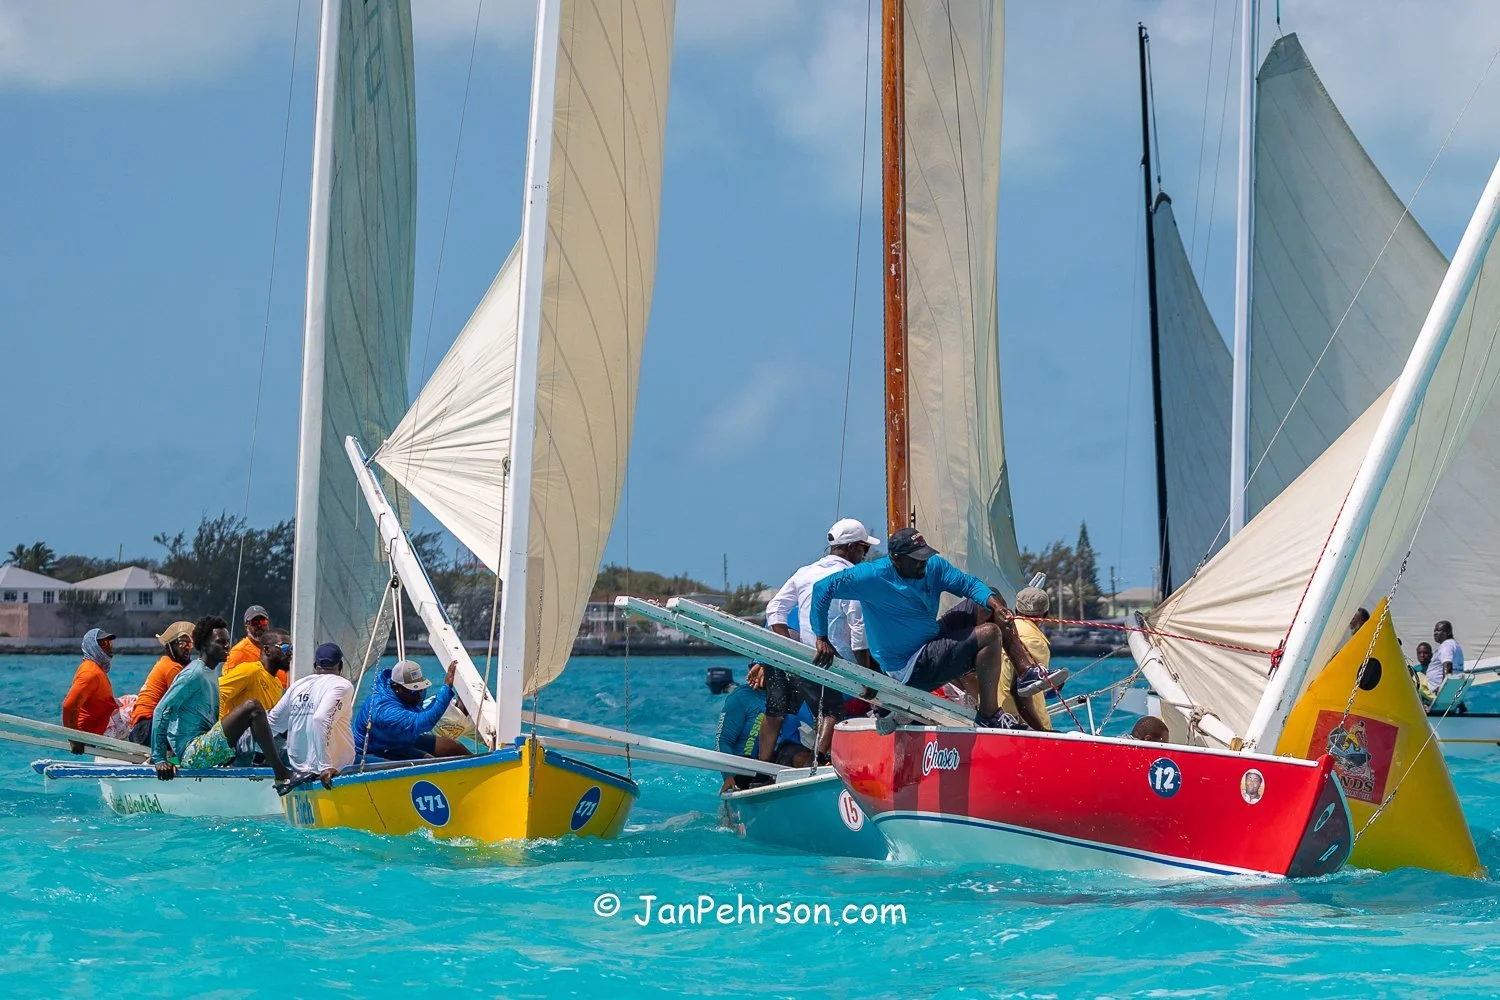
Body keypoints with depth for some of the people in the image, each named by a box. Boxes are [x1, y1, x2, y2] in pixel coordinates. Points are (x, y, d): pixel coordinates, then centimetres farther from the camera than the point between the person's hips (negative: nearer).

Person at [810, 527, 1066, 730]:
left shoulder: (932, 566, 1)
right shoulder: (874, 577, -20)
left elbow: (968, 583, -3)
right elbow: (822, 588, -20)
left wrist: (995, 604, -23)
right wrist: (822, 640, -19)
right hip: (910, 669, -9)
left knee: (989, 603, 6)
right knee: (989, 634, -19)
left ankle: (1029, 671, 2)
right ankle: (989, 714, -11)